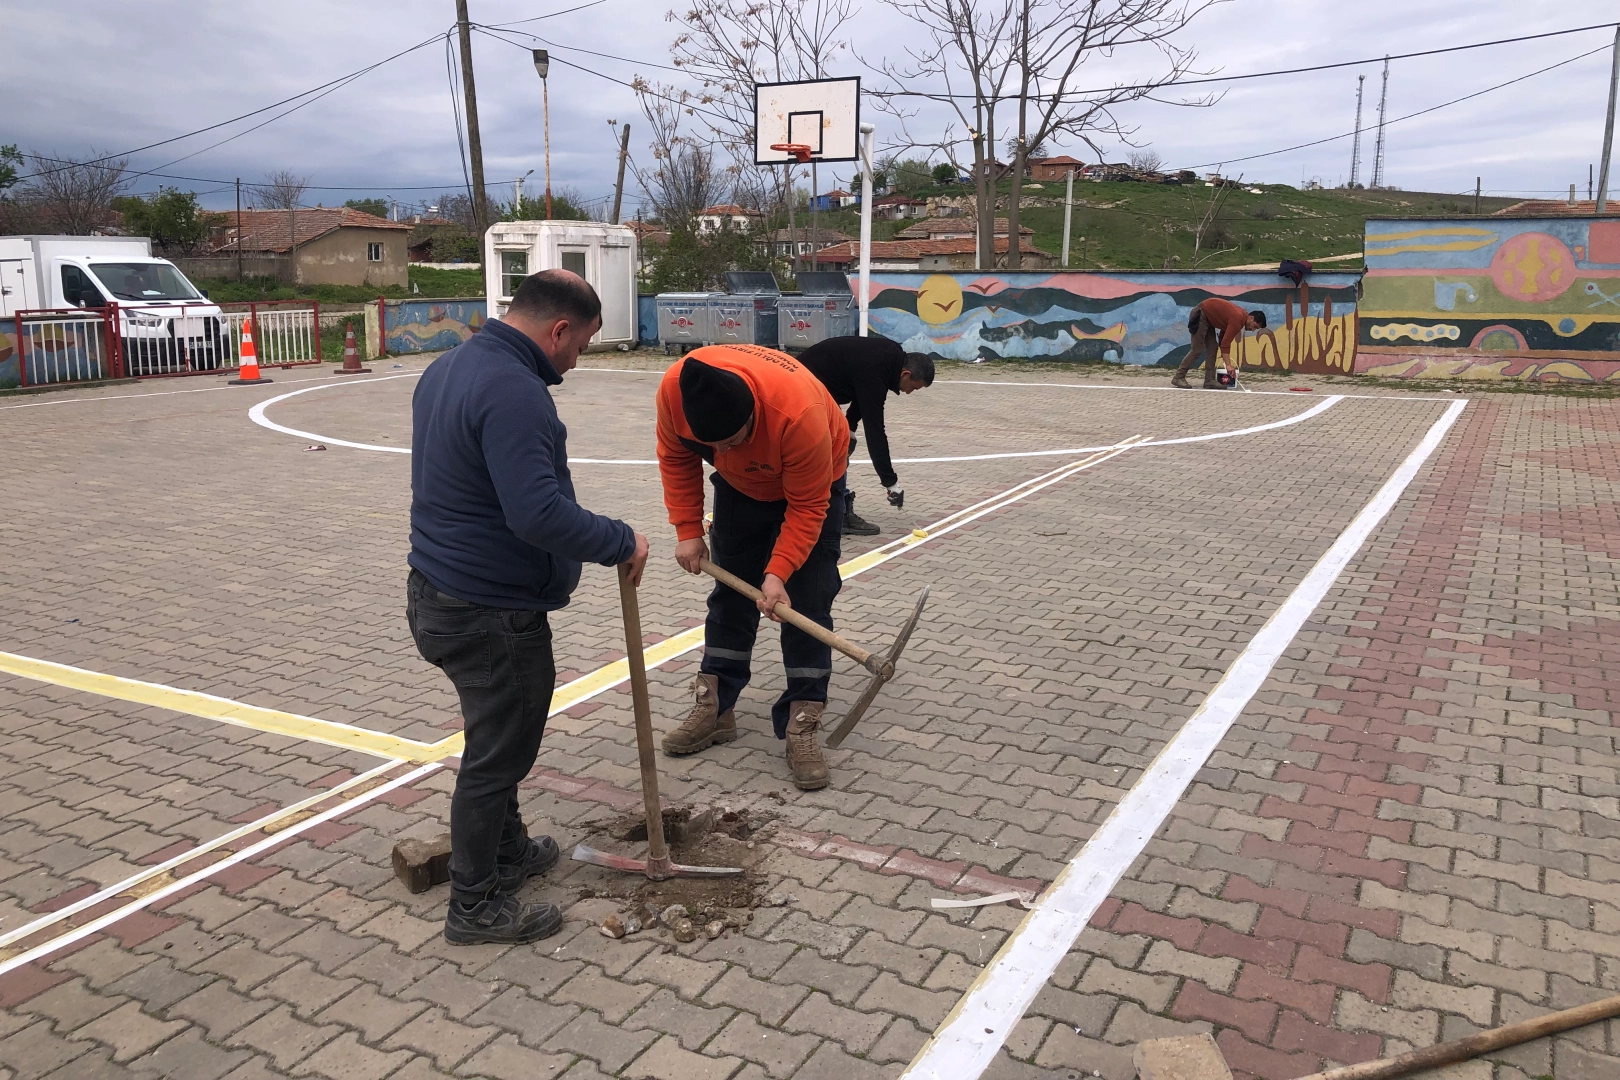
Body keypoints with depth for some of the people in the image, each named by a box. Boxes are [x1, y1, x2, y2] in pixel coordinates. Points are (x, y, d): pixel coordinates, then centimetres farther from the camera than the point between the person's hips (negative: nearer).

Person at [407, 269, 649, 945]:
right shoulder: (514, 391, -24)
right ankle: (476, 906, 21)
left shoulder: (448, 368, 10)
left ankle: (507, 851, 42)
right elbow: (539, 514, -33)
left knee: (497, 742, 25)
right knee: (497, 754, 6)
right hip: (494, 615, -10)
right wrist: (621, 543, -20)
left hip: (437, 592, 10)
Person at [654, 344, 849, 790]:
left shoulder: (799, 412, -43)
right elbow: (676, 457, -11)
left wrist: (778, 571, -35)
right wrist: (688, 529, -13)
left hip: (813, 480, -4)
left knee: (806, 600, -9)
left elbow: (807, 507, -31)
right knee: (731, 590, 7)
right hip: (741, 485, 4)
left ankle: (801, 725, -4)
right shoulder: (674, 389, -32)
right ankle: (714, 708, 17)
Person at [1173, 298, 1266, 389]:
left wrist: (1224, 354, 11)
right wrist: (1228, 365, -30)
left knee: (1212, 348, 5)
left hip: (1208, 316, 10)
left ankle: (1209, 381, 4)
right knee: (1197, 349, -11)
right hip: (1200, 314, -10)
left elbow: (1224, 339, 17)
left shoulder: (1241, 316, 7)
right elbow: (1226, 342, -27)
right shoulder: (1238, 319, -22)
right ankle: (1179, 378, -7)